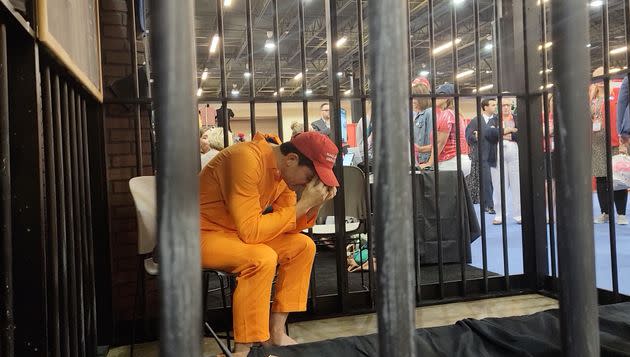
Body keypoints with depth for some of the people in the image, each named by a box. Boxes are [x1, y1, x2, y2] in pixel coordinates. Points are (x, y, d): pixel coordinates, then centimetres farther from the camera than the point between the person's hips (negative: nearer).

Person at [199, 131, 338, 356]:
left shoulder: (285, 168, -2)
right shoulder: (247, 160, -28)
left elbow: (288, 226, 4)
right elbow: (250, 231, -31)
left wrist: (315, 204, -14)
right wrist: (303, 204, -27)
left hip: (238, 232, 9)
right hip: (201, 234, -9)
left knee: (303, 246, -1)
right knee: (262, 258, -31)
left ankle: (276, 332, 3)